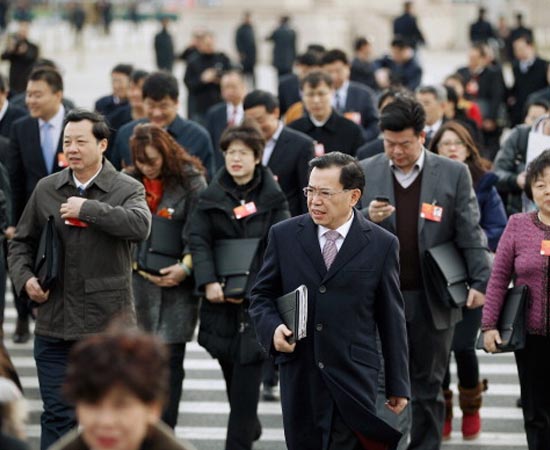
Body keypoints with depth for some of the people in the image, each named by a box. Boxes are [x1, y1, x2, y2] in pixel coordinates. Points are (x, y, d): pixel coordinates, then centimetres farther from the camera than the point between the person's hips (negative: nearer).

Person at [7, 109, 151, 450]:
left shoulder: (127, 189, -2)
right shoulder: (46, 189, 9)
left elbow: (140, 225, -23)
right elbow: (22, 242, 18)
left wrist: (87, 209, -20)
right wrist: (25, 278, 0)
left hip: (108, 323, -3)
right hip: (54, 324, 3)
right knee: (57, 415, 5)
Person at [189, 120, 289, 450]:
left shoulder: (273, 198, 1)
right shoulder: (211, 197, 8)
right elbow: (199, 241, 0)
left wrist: (249, 290, -15)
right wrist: (209, 282, -16)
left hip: (257, 298, -3)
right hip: (220, 298, 3)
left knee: (247, 376, -8)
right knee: (231, 372, 11)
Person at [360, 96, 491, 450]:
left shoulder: (454, 174, 1)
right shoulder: (365, 172, 3)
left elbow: (471, 234, 1)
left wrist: (480, 282, -9)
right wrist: (367, 219, -14)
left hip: (432, 300, 0)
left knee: (428, 387, 9)